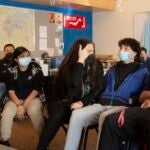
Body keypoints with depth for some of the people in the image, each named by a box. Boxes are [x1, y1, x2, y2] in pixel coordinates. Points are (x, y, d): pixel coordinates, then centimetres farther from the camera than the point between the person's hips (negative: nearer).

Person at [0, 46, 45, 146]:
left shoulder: (36, 69, -4)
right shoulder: (12, 71, 2)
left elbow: (36, 89, -7)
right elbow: (11, 90, -3)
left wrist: (25, 105, -16)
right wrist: (19, 105, -19)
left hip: (32, 98, -2)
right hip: (16, 99, 2)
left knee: (34, 111, -34)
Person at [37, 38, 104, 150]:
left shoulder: (97, 65, 3)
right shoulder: (68, 65, -2)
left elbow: (97, 89, -2)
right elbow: (74, 84, -21)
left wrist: (82, 102, -18)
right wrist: (81, 60, -19)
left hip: (86, 103, 0)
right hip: (66, 102, 0)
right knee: (57, 114, -33)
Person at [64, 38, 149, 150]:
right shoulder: (112, 70, 30)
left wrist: (133, 100, -14)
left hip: (123, 107, -4)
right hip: (102, 105, 5)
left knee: (105, 116, -40)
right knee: (77, 114, -24)